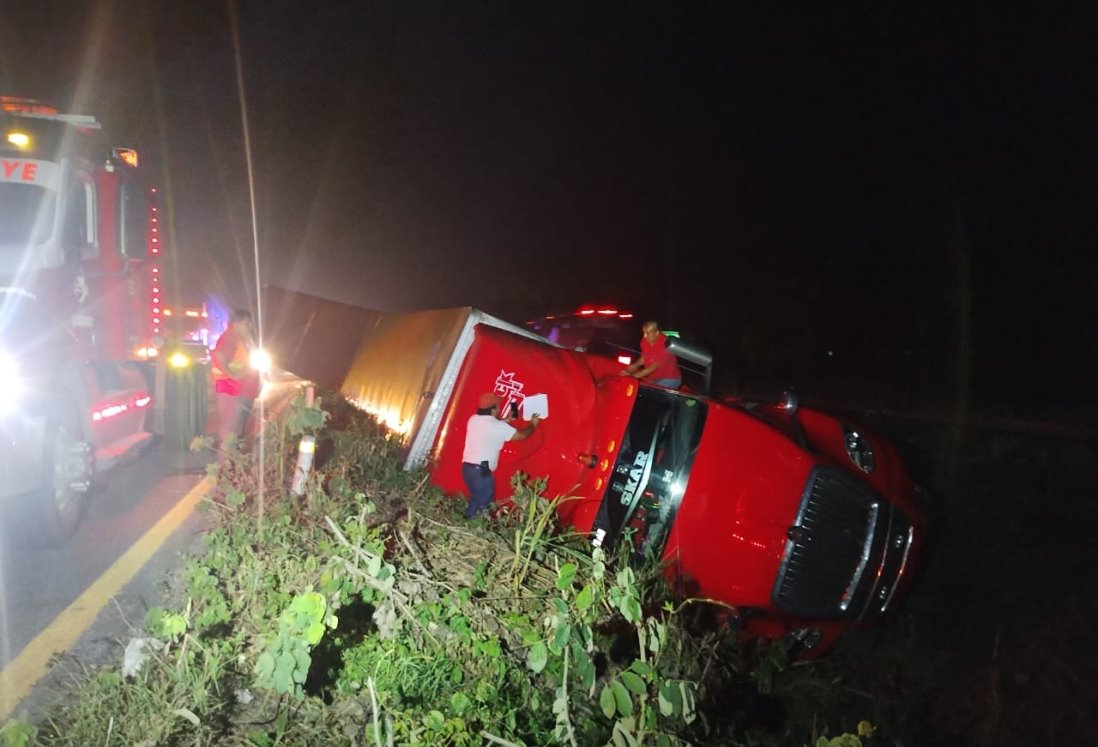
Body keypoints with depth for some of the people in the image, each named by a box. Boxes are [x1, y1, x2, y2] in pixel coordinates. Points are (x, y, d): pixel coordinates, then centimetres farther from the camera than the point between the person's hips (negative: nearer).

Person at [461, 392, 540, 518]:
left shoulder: (473, 419, 7)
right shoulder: (499, 426, -13)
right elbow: (521, 435, -3)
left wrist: (505, 420, 31)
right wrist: (533, 425, 15)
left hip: (468, 467, 8)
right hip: (481, 471, -8)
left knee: (476, 500, 23)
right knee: (483, 504, 4)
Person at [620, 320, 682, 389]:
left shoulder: (665, 344, -26)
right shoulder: (645, 340, -5)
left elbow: (654, 366, -27)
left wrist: (634, 375, -31)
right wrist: (635, 365, -7)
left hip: (669, 379, -7)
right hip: (652, 379, 7)